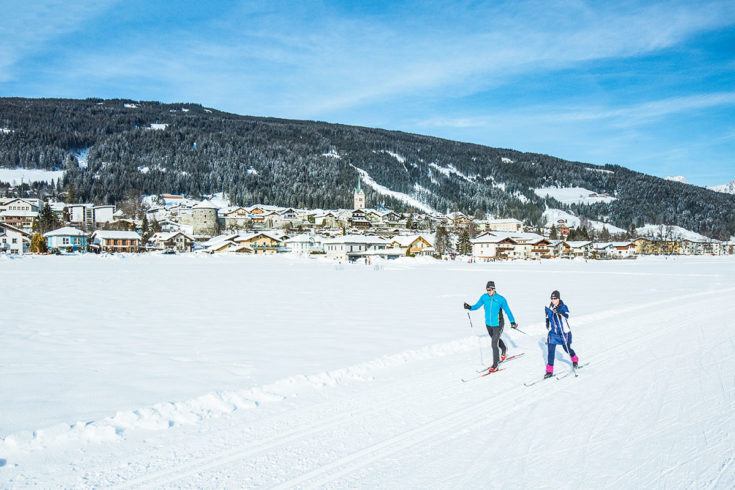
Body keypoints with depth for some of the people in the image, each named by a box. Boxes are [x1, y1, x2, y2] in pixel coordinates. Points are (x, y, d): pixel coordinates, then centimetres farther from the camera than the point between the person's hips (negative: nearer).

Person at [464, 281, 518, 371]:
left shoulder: (500, 299, -16)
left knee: (494, 344, -12)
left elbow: (508, 311, -9)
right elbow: (477, 306, -3)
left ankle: (495, 365, -2)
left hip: (498, 325, -5)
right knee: (494, 339, 28)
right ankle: (504, 350, 59)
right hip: (488, 324, 5)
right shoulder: (484, 297, -6)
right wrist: (470, 307, -22)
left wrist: (512, 321, -14)